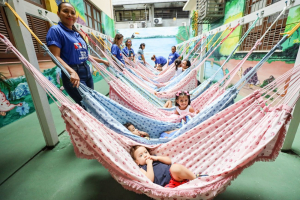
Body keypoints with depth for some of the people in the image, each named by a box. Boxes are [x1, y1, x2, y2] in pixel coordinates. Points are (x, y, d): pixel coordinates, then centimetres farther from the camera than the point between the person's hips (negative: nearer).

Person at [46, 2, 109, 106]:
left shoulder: (77, 34, 16)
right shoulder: (56, 30, -5)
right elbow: (56, 57, -14)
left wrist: (103, 61, 23)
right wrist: (72, 71, -31)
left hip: (87, 71, 8)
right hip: (73, 75, -7)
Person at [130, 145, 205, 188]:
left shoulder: (154, 158, 26)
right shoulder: (142, 169, 11)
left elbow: (169, 161, 16)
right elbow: (150, 180, -9)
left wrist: (157, 157, 4)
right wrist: (149, 163, -6)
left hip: (175, 176, 4)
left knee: (175, 167, -32)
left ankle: (196, 178, -13)